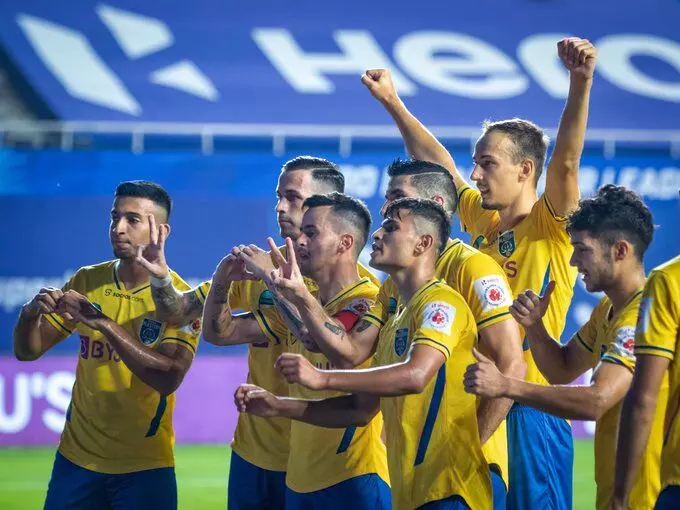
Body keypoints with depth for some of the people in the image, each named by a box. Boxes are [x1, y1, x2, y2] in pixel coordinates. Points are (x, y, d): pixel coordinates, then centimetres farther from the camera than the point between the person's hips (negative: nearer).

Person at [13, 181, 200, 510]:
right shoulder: (86, 282, 1)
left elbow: (169, 379, -25)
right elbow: (28, 351, 3)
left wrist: (103, 322, -32)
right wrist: (31, 313, -19)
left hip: (144, 467, -4)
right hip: (76, 457, 4)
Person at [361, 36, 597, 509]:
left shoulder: (552, 229, -8)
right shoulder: (483, 221, 11)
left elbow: (566, 161, -23)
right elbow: (439, 163, 20)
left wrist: (581, 80, -37)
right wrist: (393, 102, 20)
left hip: (529, 412, -7)